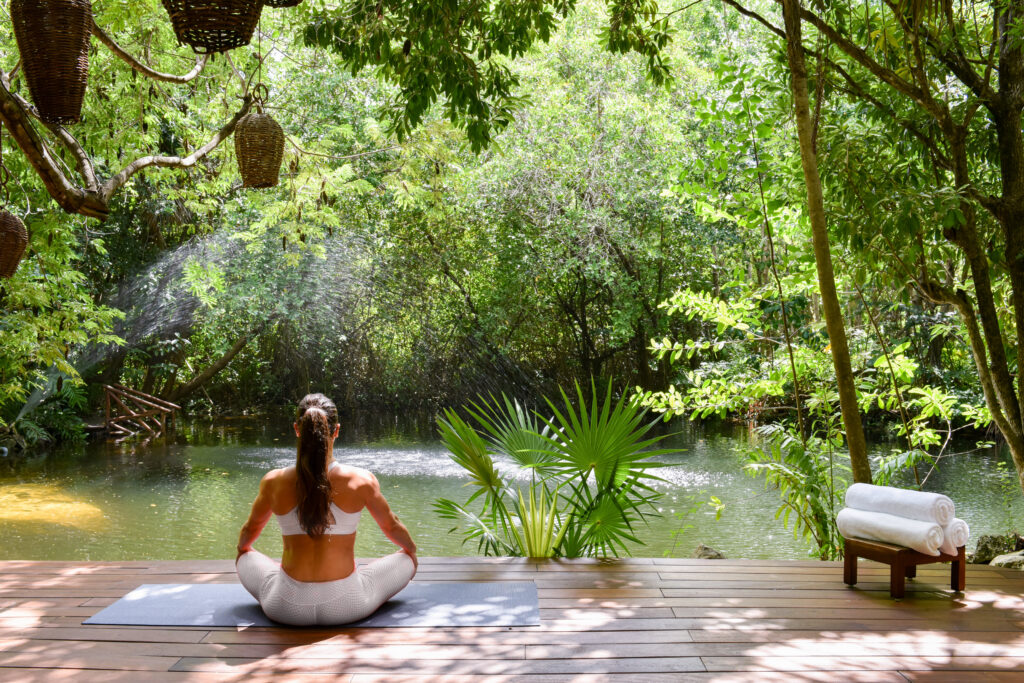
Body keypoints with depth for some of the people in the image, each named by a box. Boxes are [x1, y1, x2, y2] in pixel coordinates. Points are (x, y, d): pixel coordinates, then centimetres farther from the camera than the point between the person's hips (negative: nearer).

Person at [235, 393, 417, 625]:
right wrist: (411, 548, 31)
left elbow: (251, 528, 14)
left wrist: (242, 547, 39)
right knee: (408, 559, 22)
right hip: (347, 607, -2)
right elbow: (392, 527, 8)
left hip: (286, 608, 2)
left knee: (245, 558, 31)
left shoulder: (273, 482, -7)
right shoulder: (361, 481, -11)